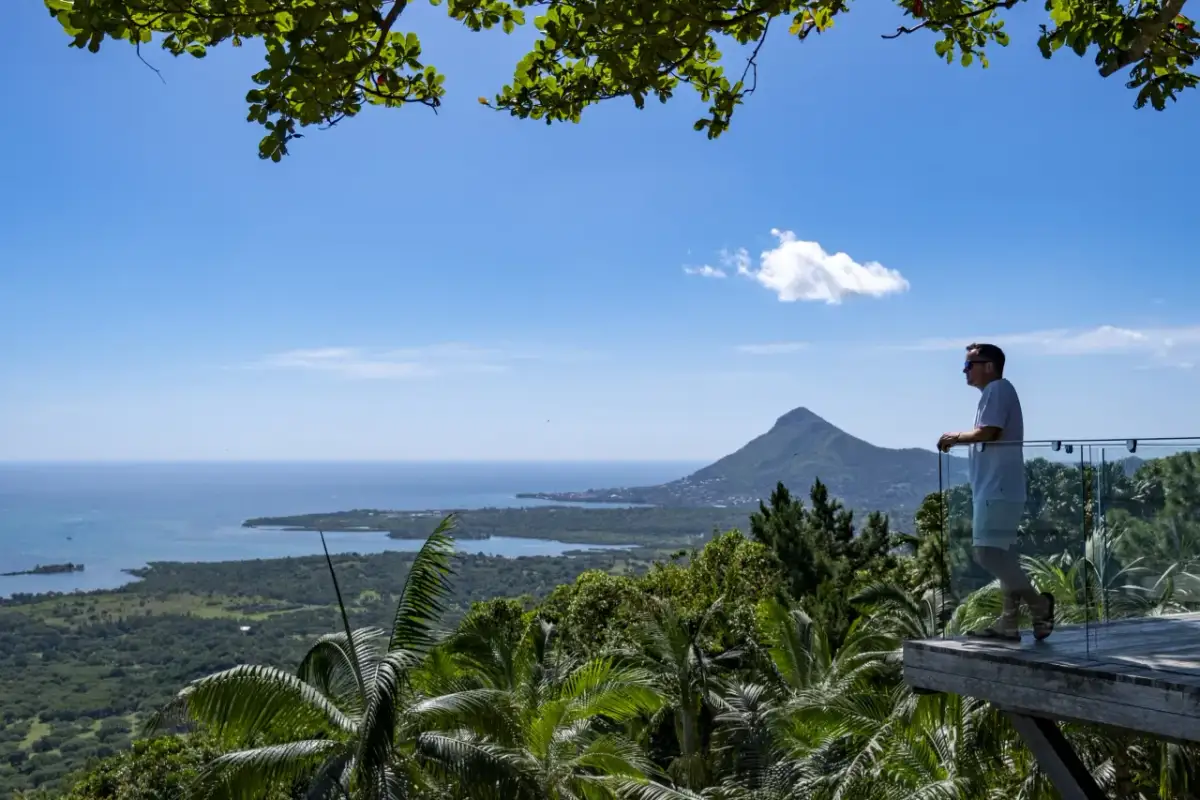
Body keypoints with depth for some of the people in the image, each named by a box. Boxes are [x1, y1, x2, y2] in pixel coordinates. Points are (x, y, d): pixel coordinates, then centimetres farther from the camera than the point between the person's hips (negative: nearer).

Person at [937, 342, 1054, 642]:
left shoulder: (997, 388, -10)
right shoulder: (995, 392, 21)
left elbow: (988, 433, -19)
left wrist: (956, 437, -6)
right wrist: (958, 441, 13)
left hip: (997, 488, -11)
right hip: (997, 488, 11)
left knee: (988, 552, -13)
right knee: (1002, 553, 9)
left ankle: (1038, 602, -8)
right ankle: (1009, 622, 10)